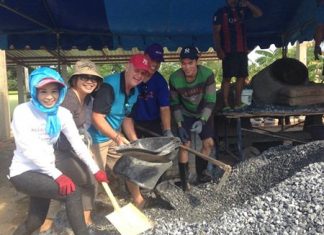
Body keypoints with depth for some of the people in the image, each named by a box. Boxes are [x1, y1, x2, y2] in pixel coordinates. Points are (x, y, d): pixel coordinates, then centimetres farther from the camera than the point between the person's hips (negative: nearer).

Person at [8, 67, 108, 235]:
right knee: (73, 192, -23)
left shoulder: (62, 114, -3)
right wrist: (57, 175, -34)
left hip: (45, 172, 6)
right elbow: (28, 149, -25)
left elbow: (78, 143, -7)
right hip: (23, 173, -6)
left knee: (35, 221, 18)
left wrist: (95, 170, -16)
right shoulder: (22, 112, -17)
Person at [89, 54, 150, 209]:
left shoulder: (134, 92, 4)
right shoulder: (109, 85, -24)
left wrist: (135, 141, 4)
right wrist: (117, 137, -35)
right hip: (97, 138, -8)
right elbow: (97, 117, -28)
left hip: (115, 136, 9)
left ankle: (138, 201, 36)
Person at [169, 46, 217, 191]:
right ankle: (184, 180, 4)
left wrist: (202, 120, -36)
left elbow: (210, 101, -25)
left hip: (204, 114, 1)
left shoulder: (207, 74, -28)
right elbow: (175, 104, -13)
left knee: (209, 143, 0)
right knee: (185, 144, -9)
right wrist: (179, 124, -18)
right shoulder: (175, 78, -25)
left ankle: (200, 173, 22)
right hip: (185, 114, -1)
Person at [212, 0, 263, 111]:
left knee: (241, 76, 5)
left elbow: (259, 13, 12)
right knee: (227, 78, -6)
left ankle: (238, 102, 13)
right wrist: (219, 50, -16)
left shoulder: (242, 10, 14)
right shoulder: (220, 13, 0)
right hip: (228, 51, -5)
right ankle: (226, 104, -4)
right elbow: (216, 32, -6)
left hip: (242, 50, 6)